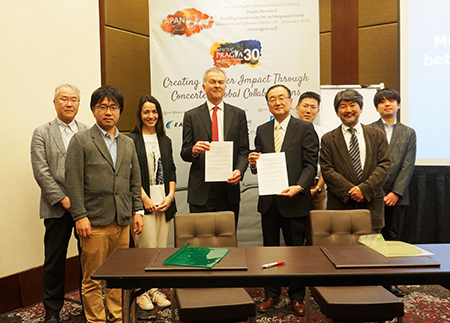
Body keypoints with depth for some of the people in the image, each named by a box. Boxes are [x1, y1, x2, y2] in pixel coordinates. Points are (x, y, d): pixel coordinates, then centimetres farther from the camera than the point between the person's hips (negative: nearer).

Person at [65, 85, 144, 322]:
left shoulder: (128, 143, 15)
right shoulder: (80, 140, 0)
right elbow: (73, 181, -6)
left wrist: (137, 210, 10)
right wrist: (80, 216, -12)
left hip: (122, 222, 4)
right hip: (95, 222, -4)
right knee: (92, 278, 4)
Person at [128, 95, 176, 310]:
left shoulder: (165, 140, 15)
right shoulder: (132, 140, -1)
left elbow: (171, 171, 14)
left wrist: (170, 196, 0)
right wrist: (145, 199, -12)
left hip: (164, 202, 5)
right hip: (143, 202, -5)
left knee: (162, 248, 7)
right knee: (147, 248, -3)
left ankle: (155, 289, 21)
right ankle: (142, 292, 14)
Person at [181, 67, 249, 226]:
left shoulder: (238, 114, 10)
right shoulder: (191, 116, 6)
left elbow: (243, 150, 7)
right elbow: (184, 153, 5)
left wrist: (239, 170, -12)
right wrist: (193, 150, -19)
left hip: (229, 187, 1)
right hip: (201, 190, -1)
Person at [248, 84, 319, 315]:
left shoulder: (305, 129, -2)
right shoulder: (262, 131, 10)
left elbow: (310, 164, -8)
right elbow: (258, 167, 11)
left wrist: (299, 186, -23)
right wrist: (253, 163, -12)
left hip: (294, 199, -4)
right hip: (268, 200, 4)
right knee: (269, 249, 13)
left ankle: (297, 297, 26)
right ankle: (271, 294, 29)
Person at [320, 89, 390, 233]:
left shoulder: (377, 135, 11)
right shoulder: (328, 139, 6)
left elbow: (384, 165, 3)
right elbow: (327, 171, -2)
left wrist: (365, 189, -11)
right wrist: (350, 191, -13)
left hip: (372, 206, 2)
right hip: (340, 206, -1)